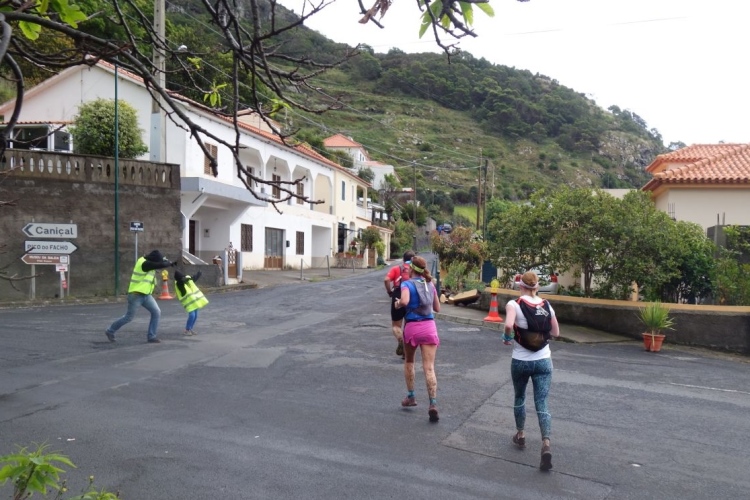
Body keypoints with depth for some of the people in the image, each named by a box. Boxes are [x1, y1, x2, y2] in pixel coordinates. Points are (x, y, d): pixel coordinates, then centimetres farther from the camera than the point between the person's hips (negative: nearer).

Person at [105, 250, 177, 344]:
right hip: (136, 295, -9)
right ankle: (110, 331, 23)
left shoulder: (148, 263, 6)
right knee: (129, 317, 2)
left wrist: (170, 263, -1)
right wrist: (169, 262, -5)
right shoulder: (144, 263, -22)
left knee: (156, 312, -3)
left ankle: (151, 337, 3)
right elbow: (161, 265, -24)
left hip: (146, 295, 9)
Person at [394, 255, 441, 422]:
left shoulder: (407, 284, -5)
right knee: (429, 368, -2)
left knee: (409, 362, 22)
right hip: (429, 327, 3)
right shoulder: (430, 285, 9)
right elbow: (437, 308, 16)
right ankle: (433, 404, -14)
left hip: (412, 327, -3)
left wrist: (398, 304, -4)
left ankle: (411, 396, 27)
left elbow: (405, 301, -25)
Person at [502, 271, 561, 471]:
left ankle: (520, 436, 35)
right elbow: (556, 333, 8)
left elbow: (508, 325, -29)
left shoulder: (514, 304, -11)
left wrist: (507, 337, -9)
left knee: (519, 397, 21)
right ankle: (546, 445, -14)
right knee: (542, 404, 2)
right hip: (543, 361, 2)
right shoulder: (546, 306, 1)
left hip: (520, 362, -2)